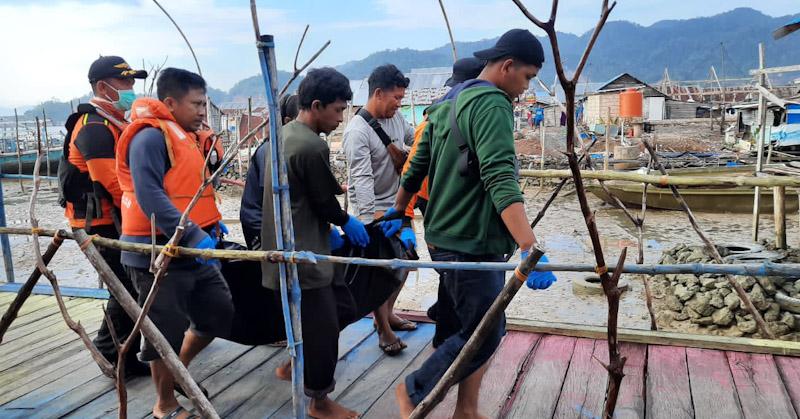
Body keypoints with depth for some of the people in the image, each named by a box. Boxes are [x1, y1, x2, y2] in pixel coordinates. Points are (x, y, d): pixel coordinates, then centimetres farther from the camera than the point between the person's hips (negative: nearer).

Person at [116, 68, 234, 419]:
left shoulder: (183, 137, 15)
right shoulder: (151, 136, -15)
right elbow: (149, 196, -26)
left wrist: (211, 222, 12)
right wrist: (194, 235, -31)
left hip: (193, 252, 9)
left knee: (219, 312, 14)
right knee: (167, 332, 3)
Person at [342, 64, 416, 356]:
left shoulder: (396, 118, 2)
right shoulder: (357, 131, -22)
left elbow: (417, 140, 19)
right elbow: (362, 180, -29)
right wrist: (370, 220, -37)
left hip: (398, 204, 8)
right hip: (373, 210, -8)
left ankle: (388, 313, 34)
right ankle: (384, 330, 14)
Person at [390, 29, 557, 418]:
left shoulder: (448, 104, 14)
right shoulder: (492, 104, -16)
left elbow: (416, 167, 18)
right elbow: (501, 181, -29)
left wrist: (396, 214, 26)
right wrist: (531, 249, -35)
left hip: (450, 239, 10)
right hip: (470, 244, -10)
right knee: (482, 335, 4)